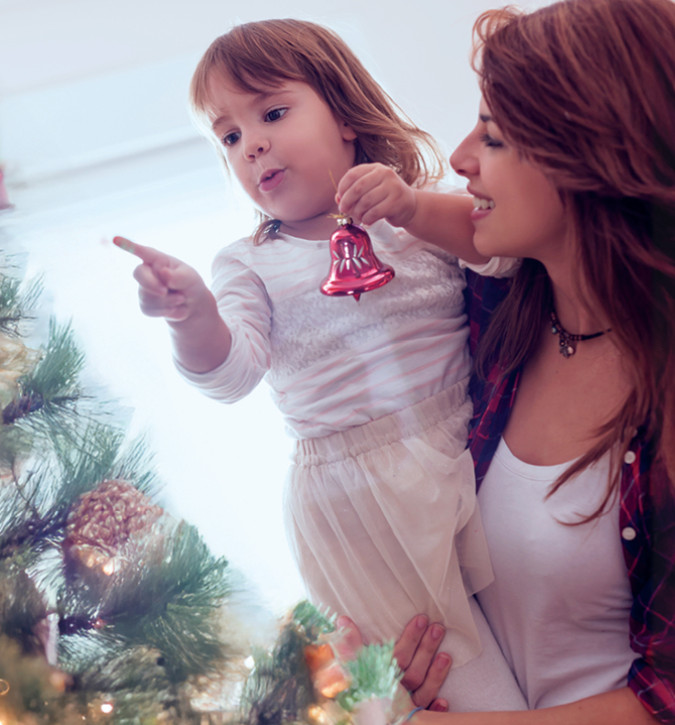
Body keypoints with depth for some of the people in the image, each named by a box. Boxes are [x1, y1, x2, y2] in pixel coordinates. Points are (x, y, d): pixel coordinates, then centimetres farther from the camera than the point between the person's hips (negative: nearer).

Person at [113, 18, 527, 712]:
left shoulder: (421, 209, 6)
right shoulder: (249, 263, 5)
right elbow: (232, 373, -9)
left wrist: (412, 207, -24)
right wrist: (195, 317, -30)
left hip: (473, 451, 1)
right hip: (357, 491, -1)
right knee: (464, 681, 4)